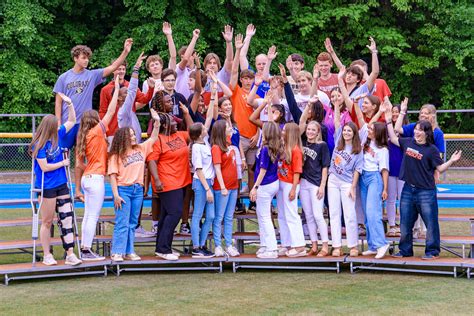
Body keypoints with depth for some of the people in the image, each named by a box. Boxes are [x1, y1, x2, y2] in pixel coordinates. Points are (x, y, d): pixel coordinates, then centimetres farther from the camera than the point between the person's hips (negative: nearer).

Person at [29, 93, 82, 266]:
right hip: (47, 188, -6)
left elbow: (71, 121, 15)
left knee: (67, 218, 0)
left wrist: (69, 103, 3)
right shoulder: (39, 145, -16)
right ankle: (47, 255, 17)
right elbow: (44, 167, -19)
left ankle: (70, 255, 2)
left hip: (61, 185, 6)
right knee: (47, 222, 6)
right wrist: (63, 163, -8)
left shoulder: (57, 137, 4)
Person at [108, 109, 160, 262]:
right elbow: (113, 176, -9)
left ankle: (129, 252, 14)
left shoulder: (141, 149, 10)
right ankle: (117, 252, -4)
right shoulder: (116, 156, -5)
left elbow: (154, 138, 14)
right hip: (123, 190, -5)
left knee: (132, 223, 9)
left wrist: (157, 121, 1)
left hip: (138, 190, 5)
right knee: (122, 223, -7)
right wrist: (116, 195, -15)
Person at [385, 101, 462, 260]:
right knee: (405, 222, 11)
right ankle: (405, 250, 23)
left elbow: (440, 168, -5)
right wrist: (388, 121, 18)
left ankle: (432, 251, 10)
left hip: (426, 191, -5)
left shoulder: (431, 150, -7)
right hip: (408, 190, 5)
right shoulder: (408, 142, 6)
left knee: (430, 222, 0)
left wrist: (452, 160, -20)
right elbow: (393, 138, 21)